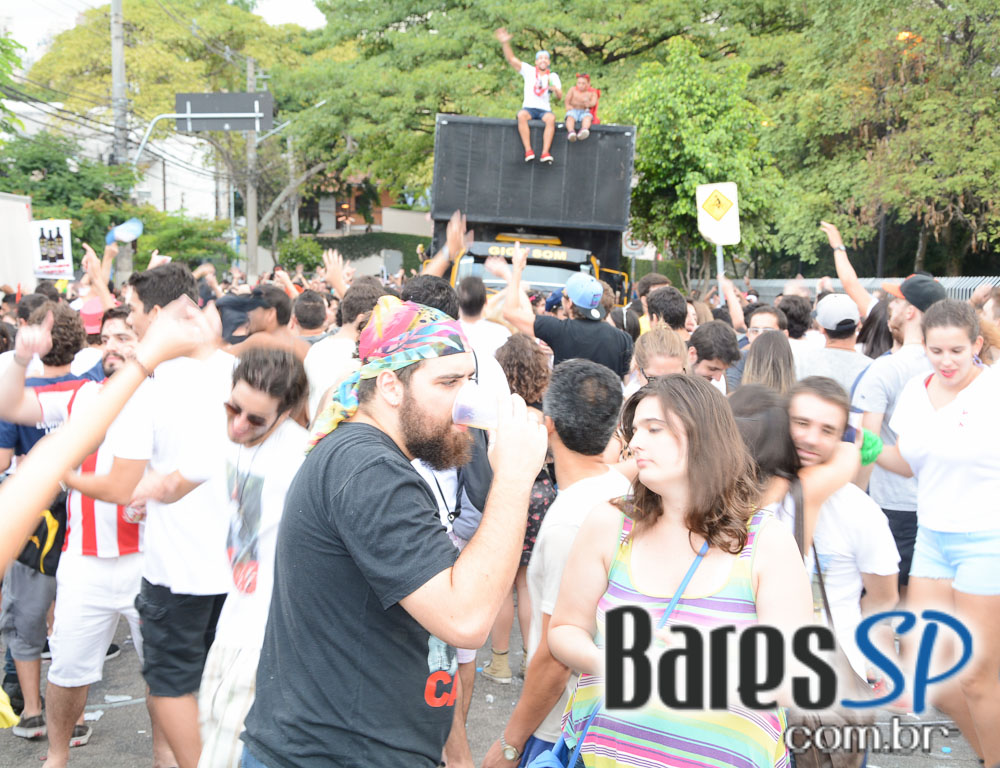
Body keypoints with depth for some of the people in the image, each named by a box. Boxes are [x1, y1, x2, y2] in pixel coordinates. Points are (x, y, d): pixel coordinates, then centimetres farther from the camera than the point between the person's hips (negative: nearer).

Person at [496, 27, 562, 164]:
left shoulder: (553, 76, 13)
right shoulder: (528, 70, 10)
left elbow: (559, 97, 5)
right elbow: (512, 59, 0)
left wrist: (555, 89, -19)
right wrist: (505, 43, -15)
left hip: (545, 110, 0)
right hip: (529, 107, 0)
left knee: (551, 118, -34)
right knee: (521, 115, -35)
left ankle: (545, 153, -40)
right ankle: (528, 150, -38)